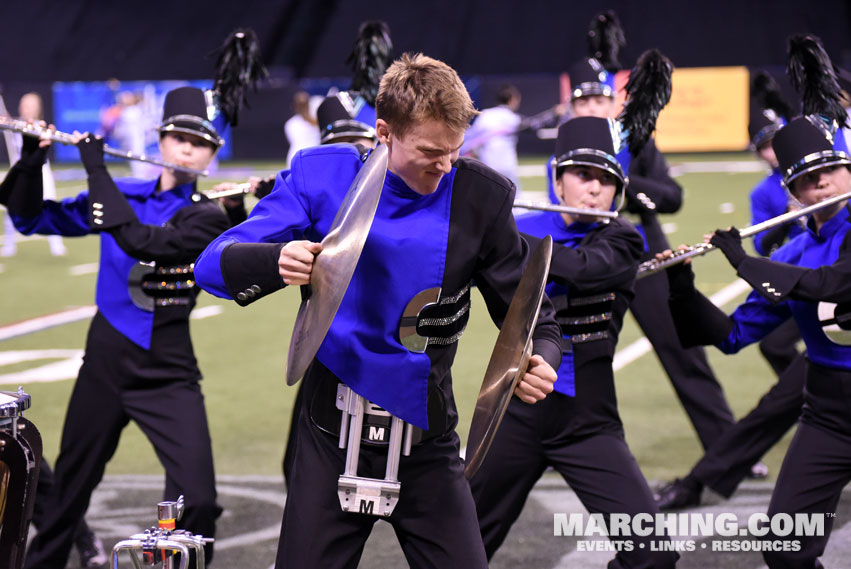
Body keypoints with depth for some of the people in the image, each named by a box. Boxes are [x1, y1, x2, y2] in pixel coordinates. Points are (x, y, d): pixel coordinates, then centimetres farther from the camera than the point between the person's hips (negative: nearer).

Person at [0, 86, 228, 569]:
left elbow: (143, 242, -23)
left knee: (197, 500, -16)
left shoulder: (207, 217, -5)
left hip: (167, 374, -3)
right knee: (71, 486, 15)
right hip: (105, 361, 3)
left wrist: (96, 168, -19)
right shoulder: (123, 194, 6)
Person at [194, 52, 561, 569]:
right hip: (332, 442, 0)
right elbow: (215, 264, -11)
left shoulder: (479, 196, -6)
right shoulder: (320, 175, -7)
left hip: (428, 444, 0)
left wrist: (540, 361, -24)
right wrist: (277, 262, -34)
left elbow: (532, 317, -1)